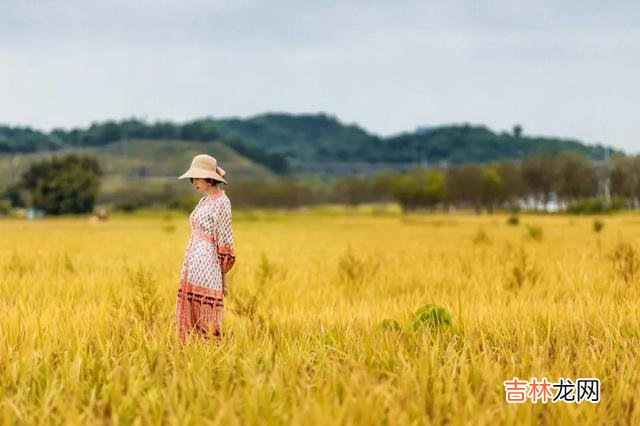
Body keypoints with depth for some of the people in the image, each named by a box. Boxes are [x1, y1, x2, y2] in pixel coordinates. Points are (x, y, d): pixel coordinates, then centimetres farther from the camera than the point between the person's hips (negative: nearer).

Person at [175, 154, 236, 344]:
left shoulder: (221, 202, -10)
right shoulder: (205, 200, 15)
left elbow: (224, 241, -11)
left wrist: (224, 276, -11)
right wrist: (187, 268, 18)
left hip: (208, 266, -9)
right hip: (194, 264, 9)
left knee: (206, 320, -5)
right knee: (190, 318, 9)